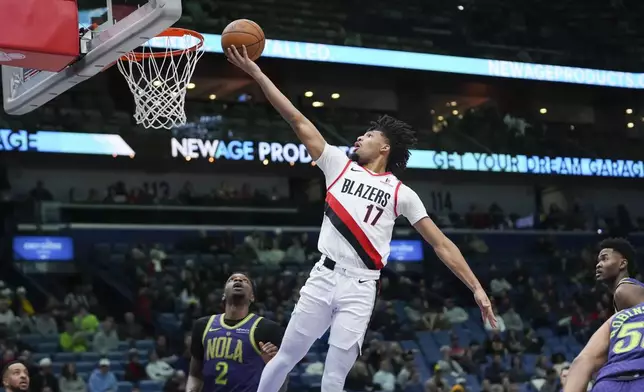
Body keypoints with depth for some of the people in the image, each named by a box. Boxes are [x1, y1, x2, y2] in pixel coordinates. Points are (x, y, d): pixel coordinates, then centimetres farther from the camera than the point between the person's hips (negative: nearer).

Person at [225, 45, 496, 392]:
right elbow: (298, 120, 5)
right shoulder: (340, 165, 10)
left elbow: (441, 244, 5)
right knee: (285, 357, 4)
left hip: (360, 288, -1)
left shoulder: (401, 194, 6)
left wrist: (476, 287, -4)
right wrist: (256, 73, 1)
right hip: (323, 277, 2)